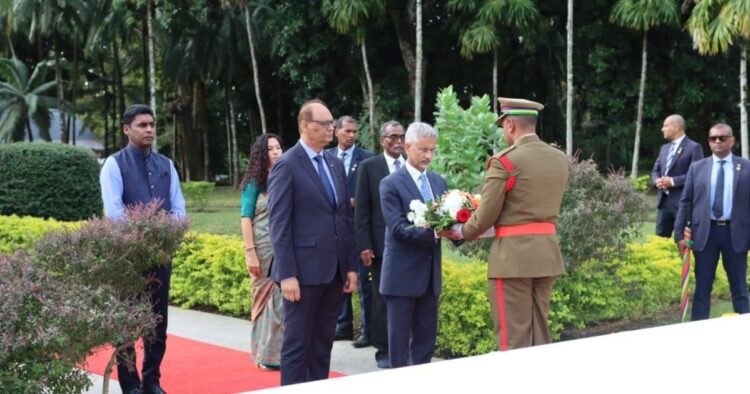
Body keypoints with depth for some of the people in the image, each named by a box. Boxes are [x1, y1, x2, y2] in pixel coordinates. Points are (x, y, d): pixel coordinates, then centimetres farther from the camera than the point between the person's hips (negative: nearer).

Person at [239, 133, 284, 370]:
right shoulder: (255, 182, -1)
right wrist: (250, 253, -12)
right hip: (264, 249, -3)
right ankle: (266, 354, 11)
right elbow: (246, 218, -5)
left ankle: (283, 351, 11)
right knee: (266, 298, 3)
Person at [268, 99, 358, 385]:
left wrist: (350, 266, 11)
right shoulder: (287, 165, -8)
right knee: (297, 344, 1)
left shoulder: (335, 164, 13)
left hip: (334, 271, 7)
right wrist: (287, 275, -17)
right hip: (304, 271, -7)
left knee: (323, 343, 12)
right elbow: (279, 225, -12)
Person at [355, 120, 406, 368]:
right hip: (381, 244, -2)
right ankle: (383, 350, 14)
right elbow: (362, 209, -1)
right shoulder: (369, 167, 1)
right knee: (382, 299, 5)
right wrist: (364, 245, -7)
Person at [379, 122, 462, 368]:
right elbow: (398, 228, -17)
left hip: (431, 273, 6)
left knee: (426, 337, 11)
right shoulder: (391, 184, -7)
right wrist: (434, 233, -28)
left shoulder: (439, 182, 12)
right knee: (400, 338, 2)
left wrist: (455, 231, -15)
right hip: (402, 274, -6)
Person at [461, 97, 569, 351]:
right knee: (539, 332, 15)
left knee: (513, 337, 0)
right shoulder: (561, 160, 8)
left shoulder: (504, 161, -12)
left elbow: (485, 217, -12)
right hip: (548, 253, 7)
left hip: (513, 256, -7)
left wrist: (464, 232, 9)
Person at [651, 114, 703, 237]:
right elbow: (655, 170, 20)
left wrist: (673, 181, -19)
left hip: (683, 202, -7)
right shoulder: (664, 148, 19)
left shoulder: (694, 147, -6)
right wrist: (657, 180, -4)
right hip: (663, 200, 7)